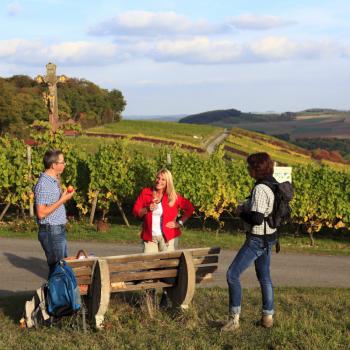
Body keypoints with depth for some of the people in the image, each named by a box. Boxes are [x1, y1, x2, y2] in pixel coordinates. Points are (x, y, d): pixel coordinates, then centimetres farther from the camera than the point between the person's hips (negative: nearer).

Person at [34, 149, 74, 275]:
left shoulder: (53, 181, 11)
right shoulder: (43, 184, -18)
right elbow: (41, 213, -22)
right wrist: (62, 200, -20)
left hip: (59, 230, 10)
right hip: (51, 232, -10)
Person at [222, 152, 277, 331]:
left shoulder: (260, 189, -23)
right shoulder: (272, 183, 7)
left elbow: (256, 219, -29)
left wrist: (241, 212, -10)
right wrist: (246, 207, 7)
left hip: (257, 239, -10)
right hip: (268, 237, 10)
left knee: (232, 274, -4)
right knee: (264, 277, 19)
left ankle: (234, 319, 1)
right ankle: (268, 317, 28)